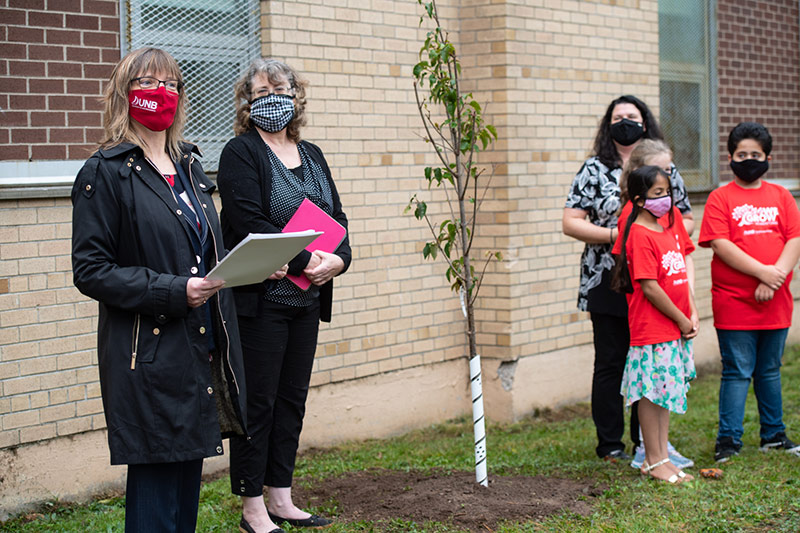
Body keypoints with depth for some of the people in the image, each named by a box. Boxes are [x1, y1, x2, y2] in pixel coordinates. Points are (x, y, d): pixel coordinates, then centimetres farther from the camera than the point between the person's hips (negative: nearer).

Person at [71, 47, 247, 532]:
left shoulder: (189, 165, 16)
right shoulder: (106, 173, -6)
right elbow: (91, 270, -12)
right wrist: (173, 291, -20)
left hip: (201, 351, 7)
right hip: (150, 357, -7)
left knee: (189, 476, 11)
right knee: (155, 484, -4)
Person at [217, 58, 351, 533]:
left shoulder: (311, 156, 15)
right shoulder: (241, 153, -6)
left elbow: (337, 217, 13)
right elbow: (249, 223, -17)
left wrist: (339, 258, -8)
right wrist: (305, 260, -21)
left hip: (307, 298, 7)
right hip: (260, 298, -7)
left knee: (292, 399, 11)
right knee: (258, 402, -2)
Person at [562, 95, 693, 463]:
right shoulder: (594, 170, 2)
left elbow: (687, 220, 15)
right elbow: (570, 223, -4)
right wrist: (614, 234, -15)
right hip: (608, 285, -3)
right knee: (610, 364, 2)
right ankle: (610, 444, 11)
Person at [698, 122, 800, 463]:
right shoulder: (720, 198, -1)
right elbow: (720, 245, -12)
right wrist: (762, 271, -18)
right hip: (734, 303, -4)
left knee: (769, 371, 15)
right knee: (737, 372, -2)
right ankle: (728, 440, 4)